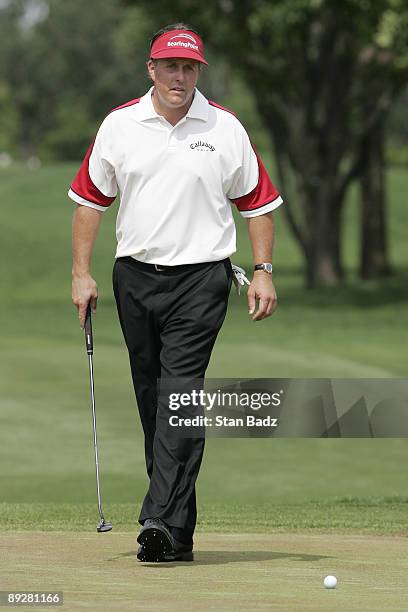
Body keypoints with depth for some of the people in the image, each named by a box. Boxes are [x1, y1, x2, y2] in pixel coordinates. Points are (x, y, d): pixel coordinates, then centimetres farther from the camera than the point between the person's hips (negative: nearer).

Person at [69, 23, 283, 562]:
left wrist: (263, 271, -1)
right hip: (135, 276, 3)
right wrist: (81, 273, 5)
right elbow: (90, 199, 11)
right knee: (151, 400, 7)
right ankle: (179, 527, 14)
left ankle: (164, 523, -22)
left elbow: (258, 202, 7)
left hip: (200, 279, -3)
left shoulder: (225, 129, 1)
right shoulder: (118, 125, 5)